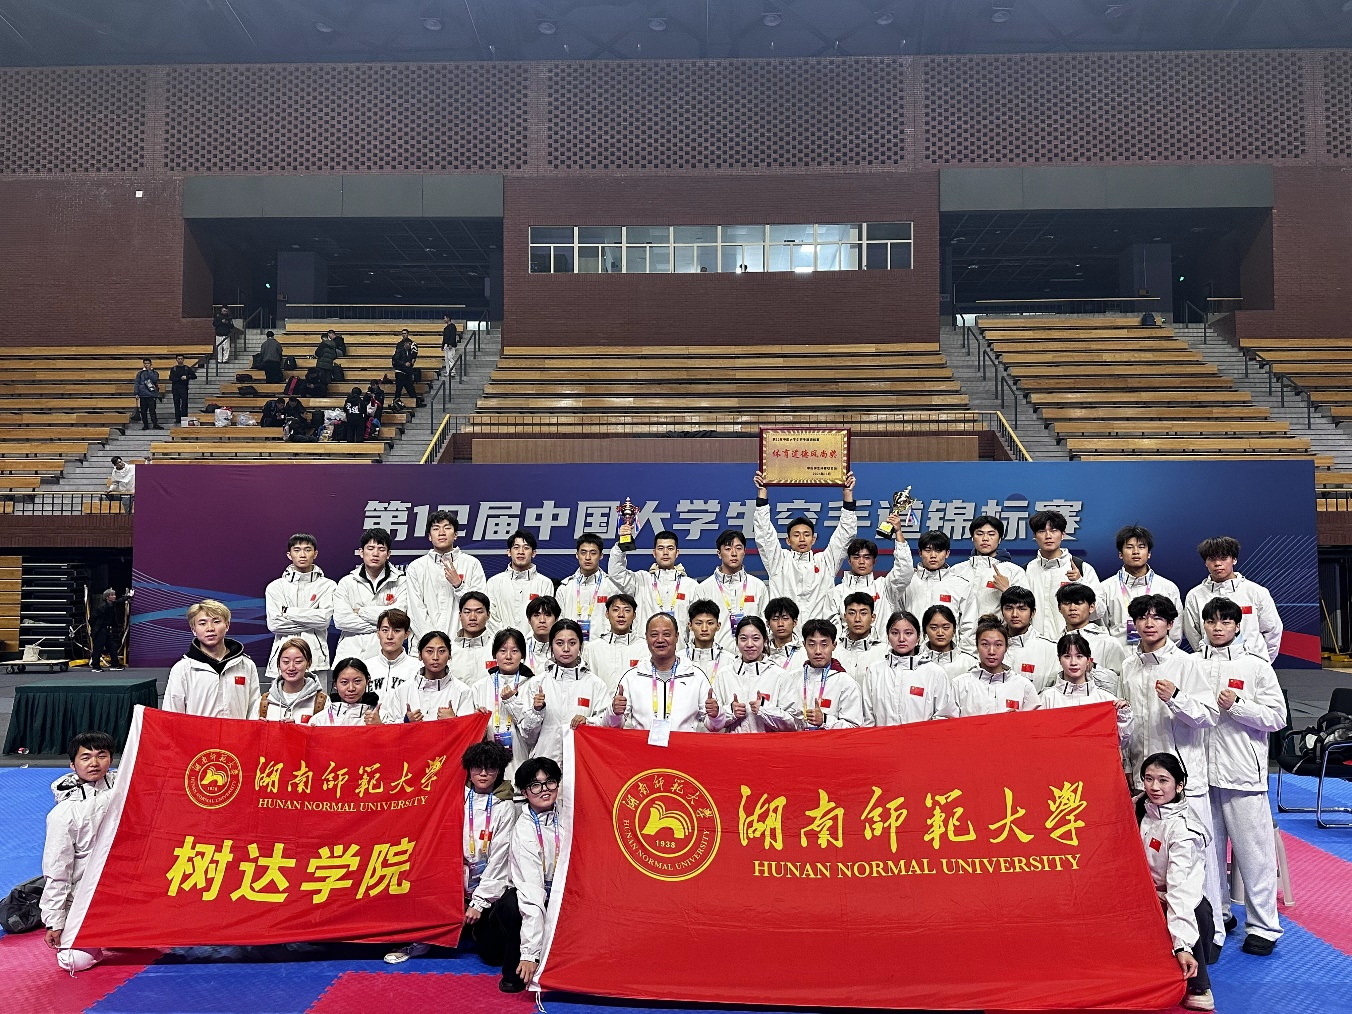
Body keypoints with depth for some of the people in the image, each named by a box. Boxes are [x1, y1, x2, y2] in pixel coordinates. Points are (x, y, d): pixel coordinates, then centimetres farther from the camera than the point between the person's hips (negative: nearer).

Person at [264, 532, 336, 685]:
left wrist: (288, 612, -4)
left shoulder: (327, 586, 7)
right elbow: (273, 623, -2)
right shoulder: (276, 586, 11)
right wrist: (310, 622, -6)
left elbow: (325, 618, -7)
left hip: (316, 660, -1)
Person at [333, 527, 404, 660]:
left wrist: (360, 611, -1)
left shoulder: (400, 582, 7)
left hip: (385, 653, -1)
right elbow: (341, 620, -1)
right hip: (351, 651, 1)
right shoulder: (347, 583, 12)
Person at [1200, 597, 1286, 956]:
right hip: (1202, 770, 3)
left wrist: (1235, 705, -14)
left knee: (1254, 850, -1)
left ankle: (1263, 926, 9)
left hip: (1243, 773, -3)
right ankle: (1217, 913, 27)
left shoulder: (1256, 666, 0)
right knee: (1208, 846, 12)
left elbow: (1277, 717, -4)